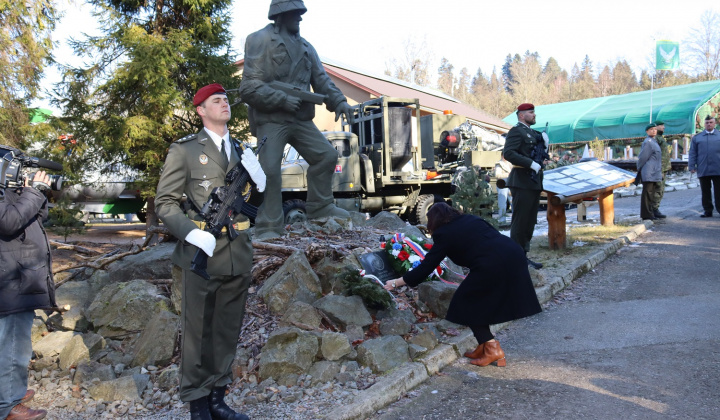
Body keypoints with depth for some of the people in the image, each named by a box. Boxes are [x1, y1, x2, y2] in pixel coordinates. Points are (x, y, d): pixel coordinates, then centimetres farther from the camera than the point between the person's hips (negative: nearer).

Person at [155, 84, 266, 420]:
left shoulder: (241, 150, 15)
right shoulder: (185, 150, -1)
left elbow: (259, 197, 18)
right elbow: (165, 202, -4)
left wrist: (256, 174, -2)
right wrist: (192, 233, -18)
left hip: (238, 252, 5)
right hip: (203, 252, -5)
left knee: (228, 330, 13)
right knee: (198, 330, 4)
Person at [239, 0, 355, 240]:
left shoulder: (305, 47, 15)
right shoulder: (260, 41, -6)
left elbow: (321, 79, 11)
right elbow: (249, 87, -14)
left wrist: (339, 101, -7)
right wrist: (283, 100, -20)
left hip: (300, 119, 7)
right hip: (271, 119, -7)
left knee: (327, 155, 6)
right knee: (269, 170, -11)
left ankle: (319, 207, 20)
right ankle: (269, 227, -1)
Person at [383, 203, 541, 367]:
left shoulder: (444, 235, 6)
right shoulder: (472, 219, 22)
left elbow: (425, 267, 7)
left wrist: (396, 282, 17)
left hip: (493, 267, -7)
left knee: (467, 303, 12)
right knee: (482, 301, 22)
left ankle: (492, 348, 10)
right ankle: (483, 347, 26)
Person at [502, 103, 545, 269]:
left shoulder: (533, 133, 21)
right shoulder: (516, 131, -8)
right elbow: (508, 153, -22)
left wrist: (544, 142, 5)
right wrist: (531, 164, -24)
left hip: (534, 183, 10)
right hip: (522, 182, -9)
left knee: (530, 221, 12)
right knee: (520, 221, -6)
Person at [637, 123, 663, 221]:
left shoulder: (653, 142, 19)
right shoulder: (648, 142, -12)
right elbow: (643, 157, -11)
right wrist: (639, 169, -1)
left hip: (654, 174, 10)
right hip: (649, 174, -10)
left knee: (652, 194, 12)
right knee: (647, 194, -7)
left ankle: (650, 214, 18)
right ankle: (646, 215, -4)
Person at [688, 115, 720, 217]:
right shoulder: (696, 137, 11)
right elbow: (692, 153, 10)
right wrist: (691, 166, 1)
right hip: (703, 170, 1)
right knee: (705, 192, 6)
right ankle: (708, 211, 13)